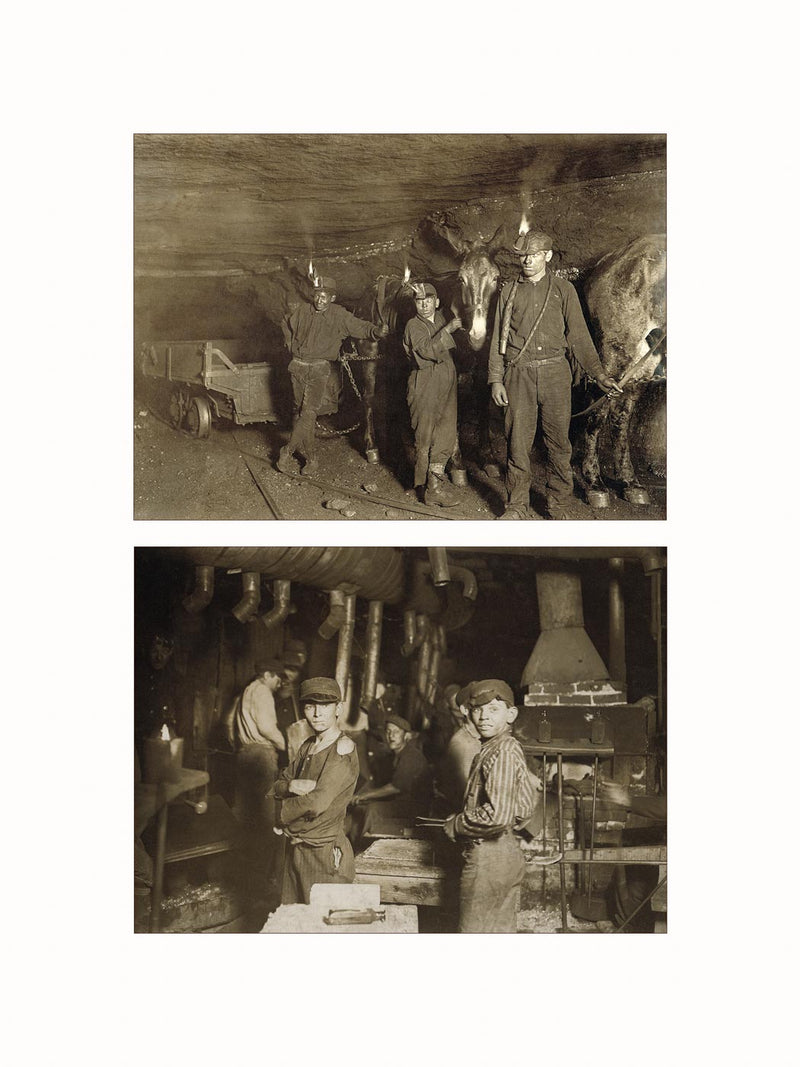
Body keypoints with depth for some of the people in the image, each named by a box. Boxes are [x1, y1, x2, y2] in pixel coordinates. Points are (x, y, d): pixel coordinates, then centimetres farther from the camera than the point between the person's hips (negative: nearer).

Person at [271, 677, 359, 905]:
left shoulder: (343, 748, -15)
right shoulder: (308, 746, 11)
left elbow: (318, 803, -22)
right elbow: (277, 787, 11)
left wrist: (284, 812, -5)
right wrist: (291, 786, -13)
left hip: (325, 854, -8)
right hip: (295, 850, 8)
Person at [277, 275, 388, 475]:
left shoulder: (339, 316, -3)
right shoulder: (302, 311, 5)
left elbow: (361, 327, -7)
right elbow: (287, 328, 24)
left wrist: (377, 331, -27)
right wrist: (292, 347, 14)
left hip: (319, 370, -3)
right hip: (298, 367, 3)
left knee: (309, 412, -15)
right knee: (300, 411, 6)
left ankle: (287, 452, -7)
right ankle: (310, 456, 17)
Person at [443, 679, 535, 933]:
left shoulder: (502, 752, -18)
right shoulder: (510, 748, 12)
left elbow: (497, 815, -27)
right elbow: (524, 809, 19)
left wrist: (456, 825, -13)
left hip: (488, 857, -10)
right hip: (509, 852, 10)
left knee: (475, 932, -2)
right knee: (502, 931, 16)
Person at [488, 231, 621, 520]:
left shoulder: (563, 290, 8)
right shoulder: (508, 292, 12)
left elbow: (578, 336, 7)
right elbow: (498, 339, 12)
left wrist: (599, 374, -1)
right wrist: (496, 380, 3)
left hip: (554, 373, -1)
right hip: (519, 374, 1)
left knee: (558, 443, 1)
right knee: (517, 442, 0)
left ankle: (559, 508, 9)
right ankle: (517, 506, 9)